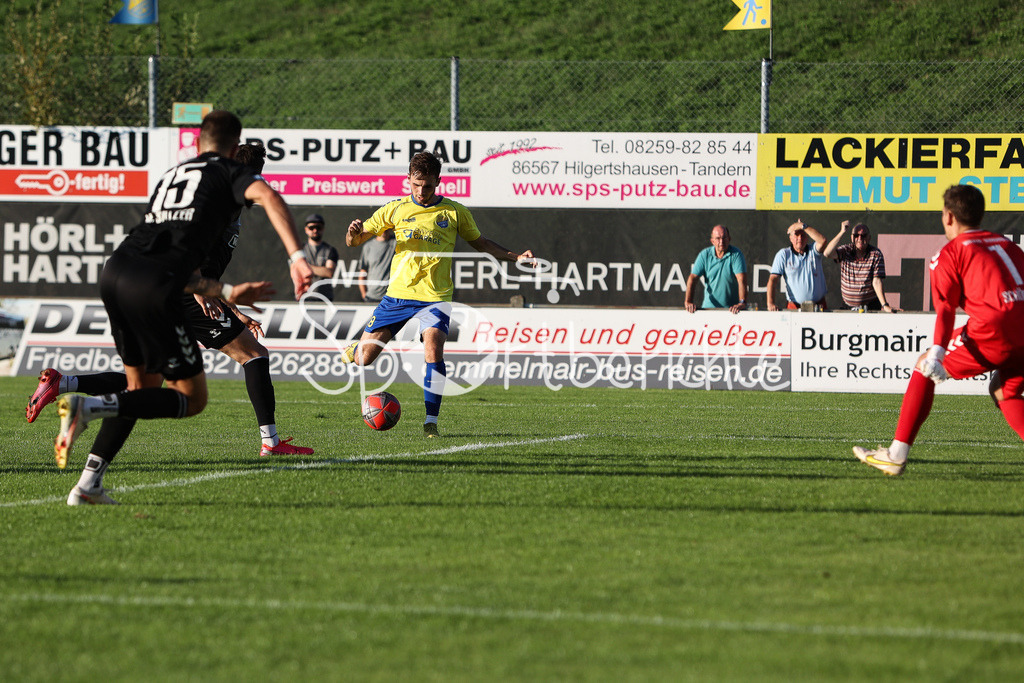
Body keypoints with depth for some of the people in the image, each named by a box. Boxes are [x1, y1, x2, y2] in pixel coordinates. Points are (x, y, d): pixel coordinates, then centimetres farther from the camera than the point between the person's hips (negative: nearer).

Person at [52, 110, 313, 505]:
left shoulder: (170, 176, 32)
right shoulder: (228, 173, 13)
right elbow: (268, 196, -11)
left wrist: (227, 293, 40)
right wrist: (297, 258, -18)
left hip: (115, 270, 7)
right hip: (154, 287, -7)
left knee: (144, 387, 23)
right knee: (192, 399, 5)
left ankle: (89, 483, 11)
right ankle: (89, 407, -14)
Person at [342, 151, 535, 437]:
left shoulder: (454, 212, 4)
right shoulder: (395, 210, 4)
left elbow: (480, 243, 18)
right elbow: (354, 241, 8)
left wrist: (515, 257, 7)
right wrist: (354, 232, -17)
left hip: (435, 296, -1)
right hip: (398, 294, 1)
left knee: (434, 352, -25)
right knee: (364, 358, 1)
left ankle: (431, 420, -13)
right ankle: (355, 348, 39)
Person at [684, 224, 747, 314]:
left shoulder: (736, 254, -4)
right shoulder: (705, 254, 3)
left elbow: (741, 280, -15)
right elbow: (692, 278, -1)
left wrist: (742, 303, -31)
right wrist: (688, 302, -16)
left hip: (732, 309, -2)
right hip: (709, 307, 2)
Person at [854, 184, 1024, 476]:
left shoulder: (951, 253, 9)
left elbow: (946, 309, -5)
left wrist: (937, 352, -15)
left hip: (993, 331, -6)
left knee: (924, 367, 10)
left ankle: (896, 456, 10)